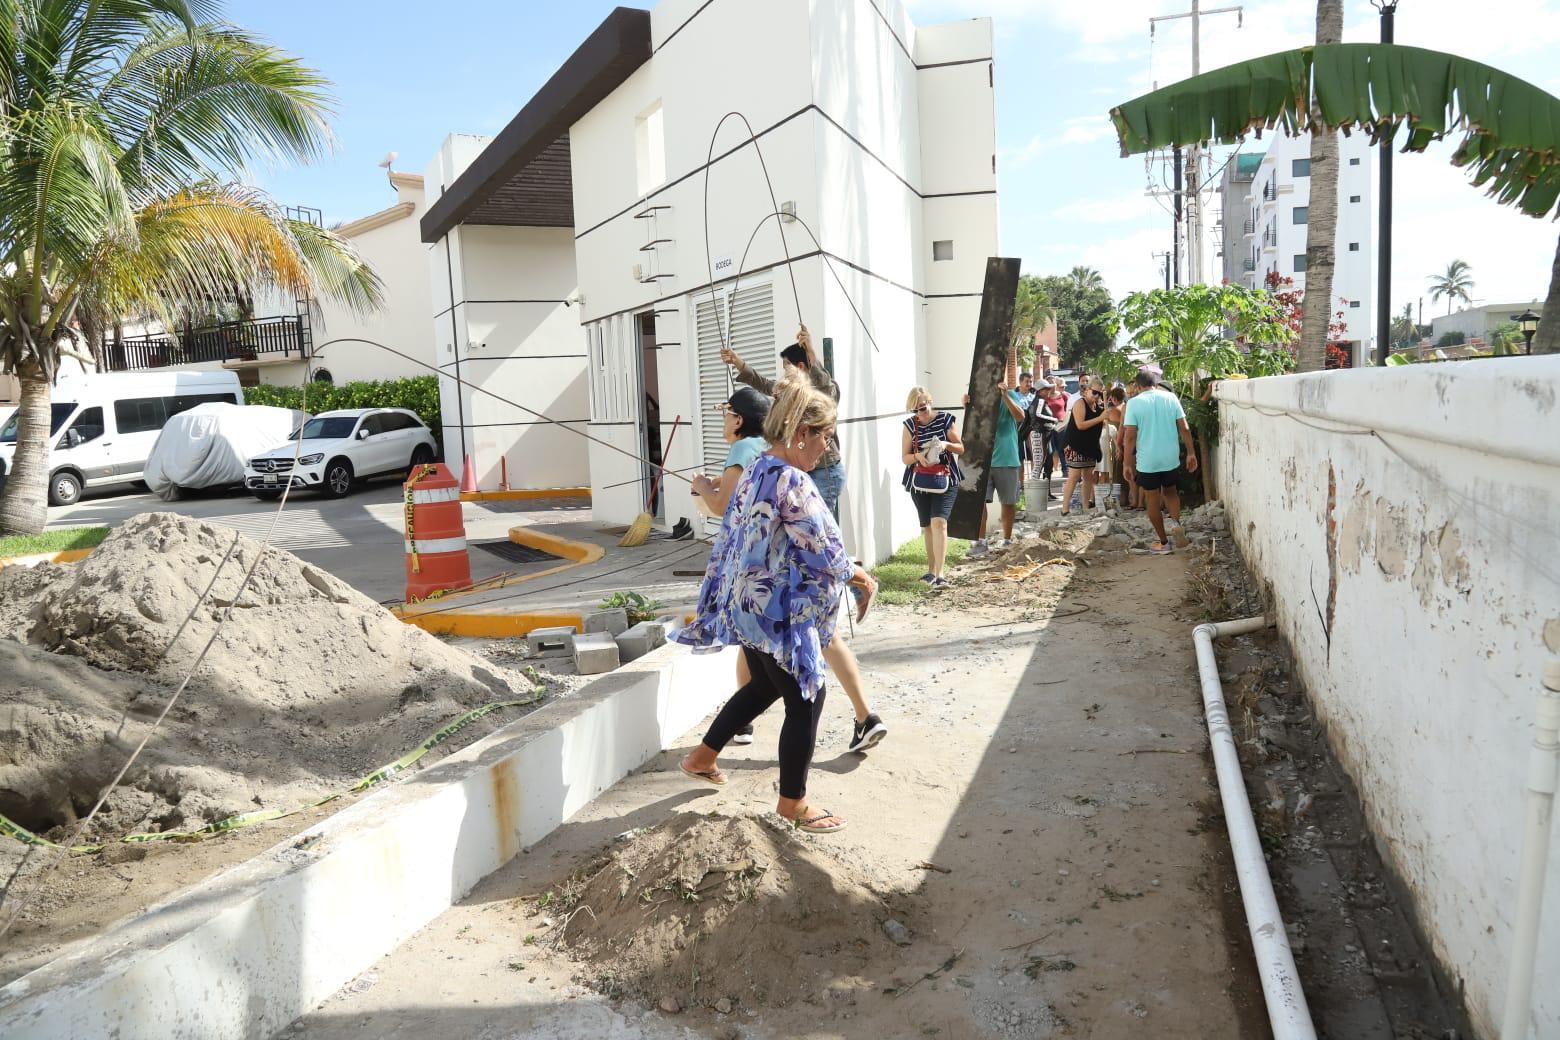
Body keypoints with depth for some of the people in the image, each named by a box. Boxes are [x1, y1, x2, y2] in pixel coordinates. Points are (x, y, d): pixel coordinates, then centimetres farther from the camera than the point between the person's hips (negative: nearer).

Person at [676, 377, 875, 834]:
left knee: (764, 685, 27)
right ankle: (792, 803, 21)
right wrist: (856, 574, -2)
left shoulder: (757, 472, 7)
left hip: (751, 605, 10)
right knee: (805, 701, 6)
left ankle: (702, 757, 40)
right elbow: (823, 552, -20)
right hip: (779, 612, -10)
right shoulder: (792, 481, -23)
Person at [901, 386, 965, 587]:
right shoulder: (910, 425, 2)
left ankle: (939, 574, -21)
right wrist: (918, 456, -19)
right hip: (920, 482, 3)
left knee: (939, 522, -18)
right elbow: (905, 457, 3)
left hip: (945, 480, -3)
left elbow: (961, 448, 3)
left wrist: (947, 445, -18)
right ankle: (931, 569, 27)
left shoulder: (945, 419, -3)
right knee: (927, 526, 12)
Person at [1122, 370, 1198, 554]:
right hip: (1171, 458, 3)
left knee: (1153, 501, 9)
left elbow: (1130, 436, -11)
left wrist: (1128, 463, -5)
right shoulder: (1171, 397, 1)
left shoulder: (1134, 402, -8)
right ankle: (1176, 522, 0)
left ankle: (1163, 542, 15)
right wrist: (1191, 453, 7)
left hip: (1147, 461, -3)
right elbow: (1185, 429, -1)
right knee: (1171, 492, 24)